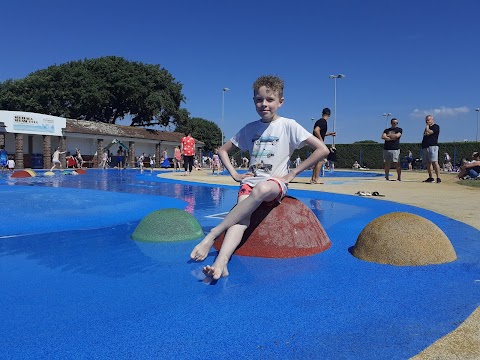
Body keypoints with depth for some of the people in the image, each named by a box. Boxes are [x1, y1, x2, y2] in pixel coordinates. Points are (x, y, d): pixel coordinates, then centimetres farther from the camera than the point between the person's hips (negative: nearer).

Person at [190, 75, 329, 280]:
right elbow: (223, 150, 24)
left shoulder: (288, 125, 0)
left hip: (276, 184, -3)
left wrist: (292, 174, -7)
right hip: (250, 181, 4)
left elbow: (322, 150, -6)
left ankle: (212, 236, -38)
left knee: (261, 189, -40)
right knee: (242, 215, -30)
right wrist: (234, 174, 8)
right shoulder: (250, 128, 12)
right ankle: (221, 263, -48)